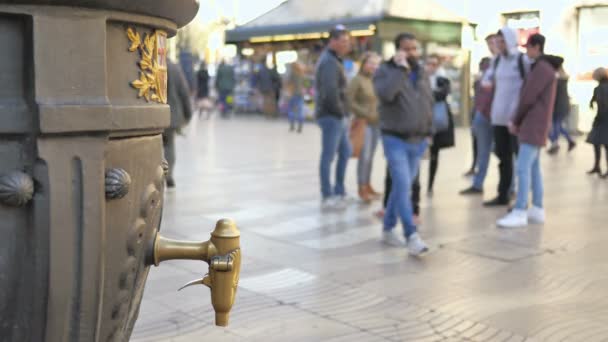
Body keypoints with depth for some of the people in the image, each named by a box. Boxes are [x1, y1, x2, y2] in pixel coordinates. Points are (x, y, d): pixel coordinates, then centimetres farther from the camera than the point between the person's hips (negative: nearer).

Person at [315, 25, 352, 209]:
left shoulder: (333, 60, 17)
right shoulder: (329, 62, -16)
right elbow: (330, 92, -25)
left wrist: (343, 113, 11)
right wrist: (340, 112, -14)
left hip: (338, 117, 10)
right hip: (331, 116, -10)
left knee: (345, 152, 17)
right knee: (328, 156, -3)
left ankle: (339, 191, 25)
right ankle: (328, 197, 4)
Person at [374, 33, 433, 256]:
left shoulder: (422, 73, 13)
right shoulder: (386, 71, -6)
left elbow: (429, 104, 20)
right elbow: (385, 94, -27)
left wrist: (428, 132, 15)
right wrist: (400, 68, -23)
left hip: (418, 141, 6)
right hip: (395, 140, -6)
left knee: (402, 187, 12)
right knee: (403, 187, -14)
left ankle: (388, 230, 25)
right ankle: (412, 237, -17)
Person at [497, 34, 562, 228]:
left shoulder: (542, 68, -14)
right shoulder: (543, 68, 18)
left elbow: (528, 98, -16)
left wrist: (515, 121, -4)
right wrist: (517, 121, 11)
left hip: (534, 126, -10)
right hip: (533, 125, 10)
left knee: (523, 167, -12)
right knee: (533, 167, 11)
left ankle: (519, 212, -12)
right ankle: (537, 210, 15)